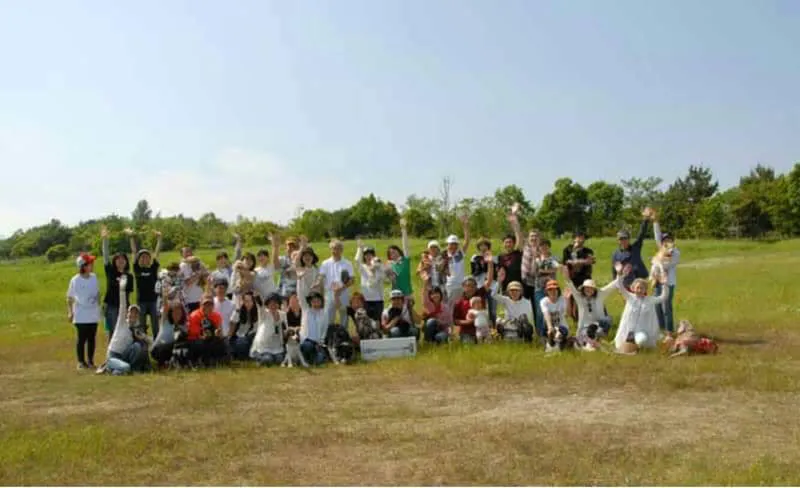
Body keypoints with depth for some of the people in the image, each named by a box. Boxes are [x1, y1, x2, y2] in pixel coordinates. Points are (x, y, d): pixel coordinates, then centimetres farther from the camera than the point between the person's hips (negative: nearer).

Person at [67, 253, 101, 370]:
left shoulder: (94, 277, 4)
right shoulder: (75, 280, -10)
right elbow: (69, 298, -5)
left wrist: (99, 306, 13)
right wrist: (70, 312, -8)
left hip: (93, 314, 4)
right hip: (81, 315, -4)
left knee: (92, 338, 9)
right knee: (81, 338, 2)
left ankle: (90, 361, 18)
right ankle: (81, 361, 12)